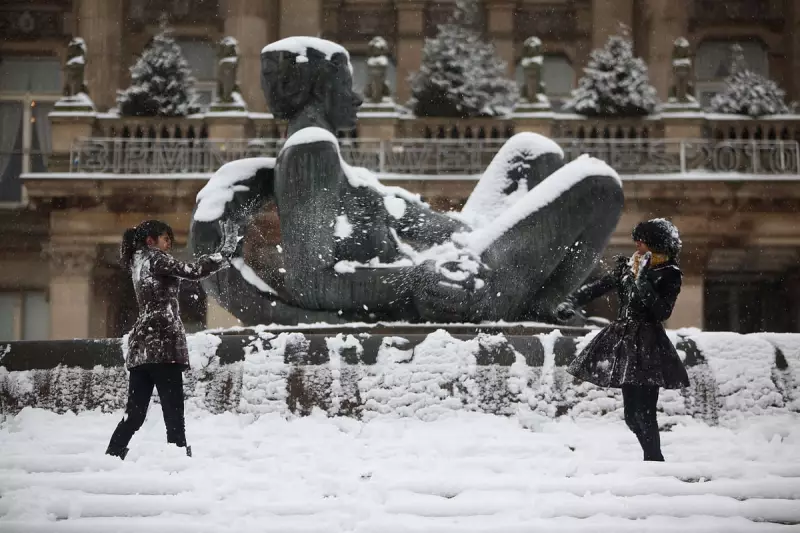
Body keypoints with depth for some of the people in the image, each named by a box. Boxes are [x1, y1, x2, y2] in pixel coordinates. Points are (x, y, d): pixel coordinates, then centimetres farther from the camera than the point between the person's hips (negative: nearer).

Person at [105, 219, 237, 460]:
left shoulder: (138, 262, 22)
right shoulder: (154, 258, -4)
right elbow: (192, 271, -16)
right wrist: (226, 251, -11)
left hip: (141, 345, 9)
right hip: (161, 342, -9)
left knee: (134, 413, 8)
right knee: (174, 412, -10)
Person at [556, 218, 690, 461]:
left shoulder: (668, 275, -5)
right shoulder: (628, 267, 12)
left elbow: (662, 311, -15)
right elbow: (598, 287, 16)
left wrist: (643, 281, -20)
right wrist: (571, 302, 2)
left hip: (647, 345, -6)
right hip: (625, 341, 6)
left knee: (643, 412, -13)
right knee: (632, 414, 9)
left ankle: (654, 461, -4)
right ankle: (653, 459, 22)